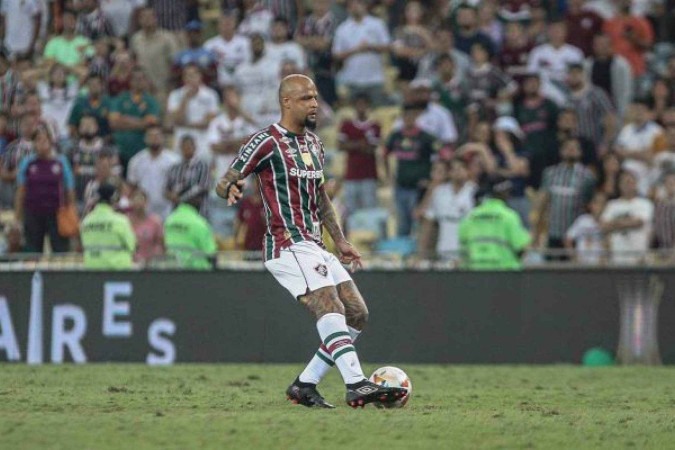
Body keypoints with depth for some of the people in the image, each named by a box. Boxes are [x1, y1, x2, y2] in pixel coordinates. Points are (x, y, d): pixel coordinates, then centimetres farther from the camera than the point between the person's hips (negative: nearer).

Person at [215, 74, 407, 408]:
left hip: (314, 247, 9)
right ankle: (356, 385, -37)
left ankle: (304, 385, 7)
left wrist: (340, 241, 25)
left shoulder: (313, 143, 18)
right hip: (288, 246, -9)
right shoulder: (266, 142, -7)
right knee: (330, 307, -25)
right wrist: (231, 189, -32)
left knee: (357, 314, 3)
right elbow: (223, 183, -8)